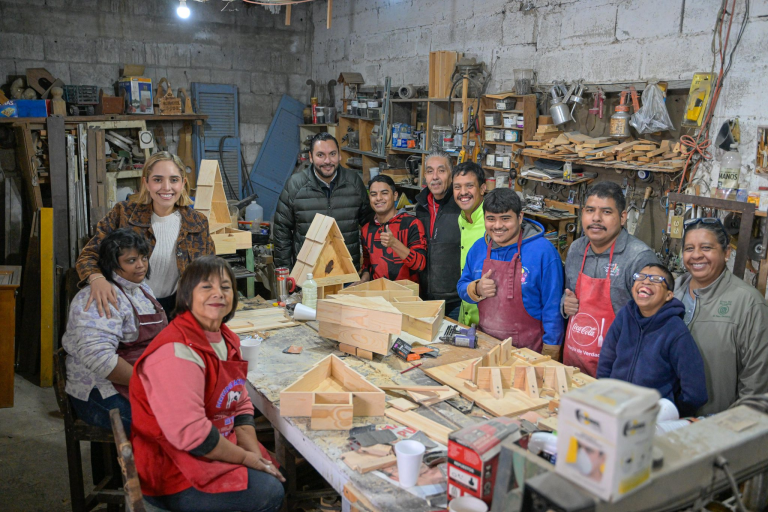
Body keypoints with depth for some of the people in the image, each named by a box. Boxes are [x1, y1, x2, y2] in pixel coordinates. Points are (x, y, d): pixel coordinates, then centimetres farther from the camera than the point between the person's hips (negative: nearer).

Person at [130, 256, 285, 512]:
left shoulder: (227, 340, 5)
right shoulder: (177, 351, -25)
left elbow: (241, 405, 9)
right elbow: (189, 433, -29)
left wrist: (255, 455, -5)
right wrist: (245, 457, -17)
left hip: (213, 450, 9)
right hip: (171, 470, -9)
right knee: (268, 491, -17)